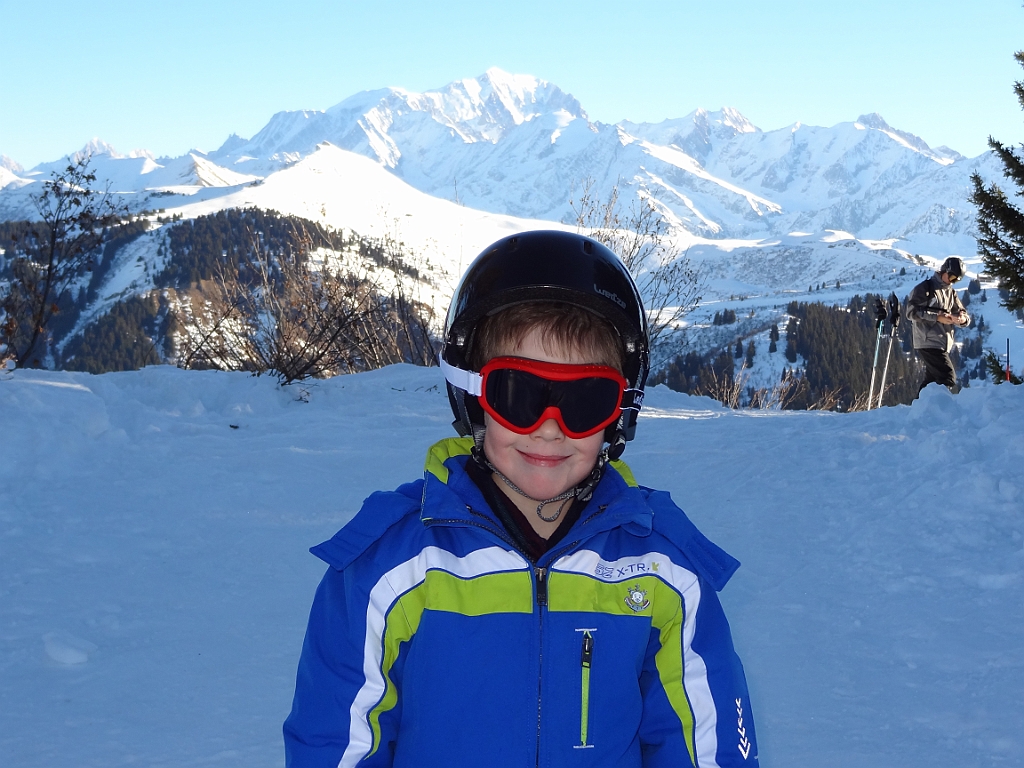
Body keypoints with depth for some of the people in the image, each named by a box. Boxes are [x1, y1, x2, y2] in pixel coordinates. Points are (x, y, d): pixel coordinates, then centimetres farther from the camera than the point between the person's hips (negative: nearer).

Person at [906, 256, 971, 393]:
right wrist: (937, 317, -18)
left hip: (943, 344, 8)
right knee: (948, 378, -16)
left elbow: (962, 313, 14)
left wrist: (963, 319, -11)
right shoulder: (924, 288, -2)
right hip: (928, 342, -8)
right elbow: (912, 311, -10)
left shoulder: (951, 292, 20)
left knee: (931, 381, 10)